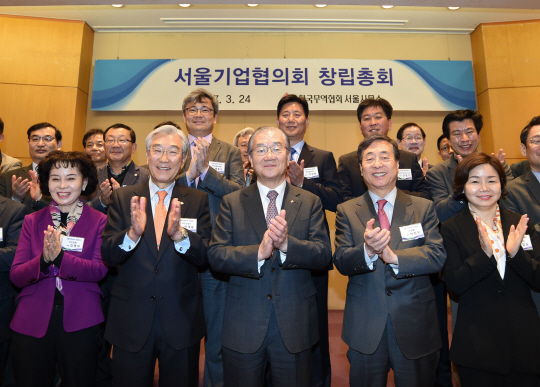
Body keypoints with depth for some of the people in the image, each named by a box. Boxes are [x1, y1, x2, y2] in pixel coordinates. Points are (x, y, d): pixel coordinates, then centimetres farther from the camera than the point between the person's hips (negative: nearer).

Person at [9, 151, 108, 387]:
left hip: (80, 323, -2)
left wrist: (60, 257, -25)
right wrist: (43, 260, -21)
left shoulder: (99, 222, -2)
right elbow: (15, 276, -1)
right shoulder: (32, 221, 6)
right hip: (32, 322, 3)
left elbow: (100, 270, -12)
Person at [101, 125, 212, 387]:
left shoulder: (199, 201, -2)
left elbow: (205, 258, -10)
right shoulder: (123, 197, 0)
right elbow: (108, 256, -6)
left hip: (182, 321, 0)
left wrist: (179, 234, -29)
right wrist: (133, 233, -26)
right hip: (131, 320, 1)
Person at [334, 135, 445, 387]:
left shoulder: (423, 208, 1)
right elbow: (340, 262, -8)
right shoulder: (346, 211, 1)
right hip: (365, 328, 0)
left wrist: (393, 256, -25)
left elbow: (437, 257, -10)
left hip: (415, 327, 1)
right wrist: (367, 250, -29)